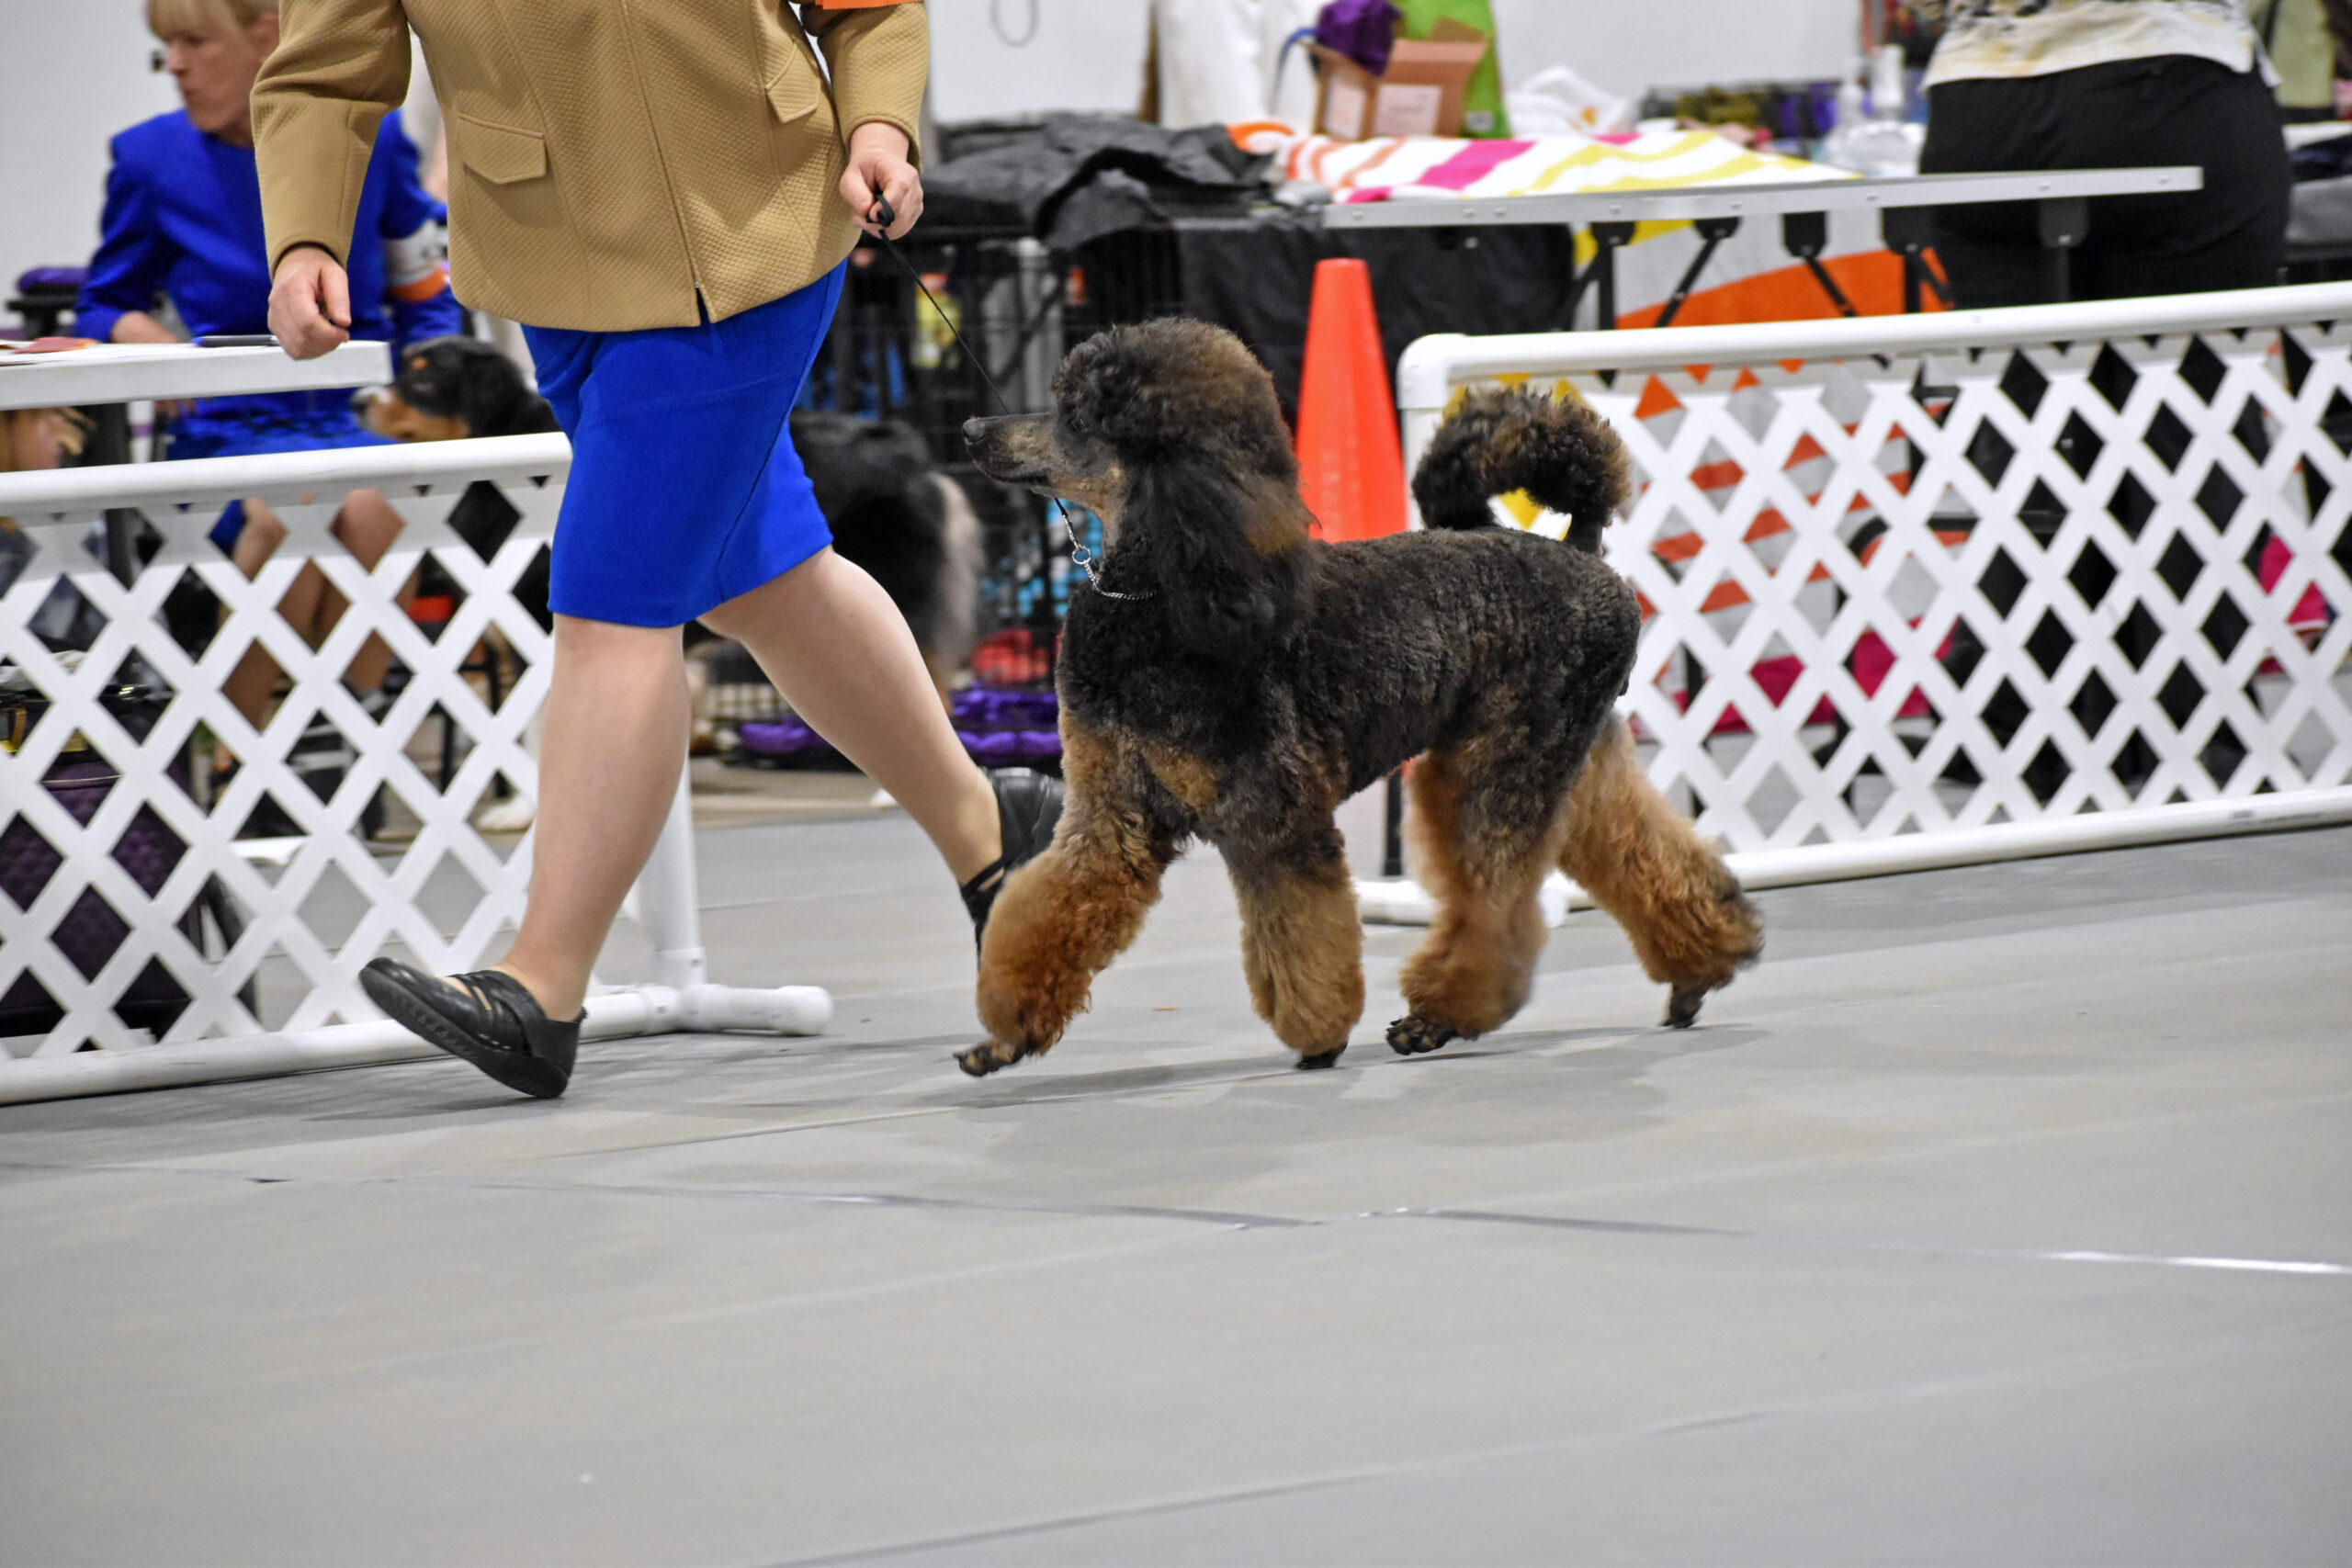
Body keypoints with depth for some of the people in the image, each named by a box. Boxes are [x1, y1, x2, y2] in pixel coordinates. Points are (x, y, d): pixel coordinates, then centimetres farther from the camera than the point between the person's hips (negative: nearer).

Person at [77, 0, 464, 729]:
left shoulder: (369, 140, 6)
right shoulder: (151, 158, 5)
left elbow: (426, 292, 18)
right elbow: (104, 307, 17)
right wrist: (148, 342, -7)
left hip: (357, 417, 1)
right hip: (231, 427, -1)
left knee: (372, 505, -36)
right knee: (286, 512, -37)